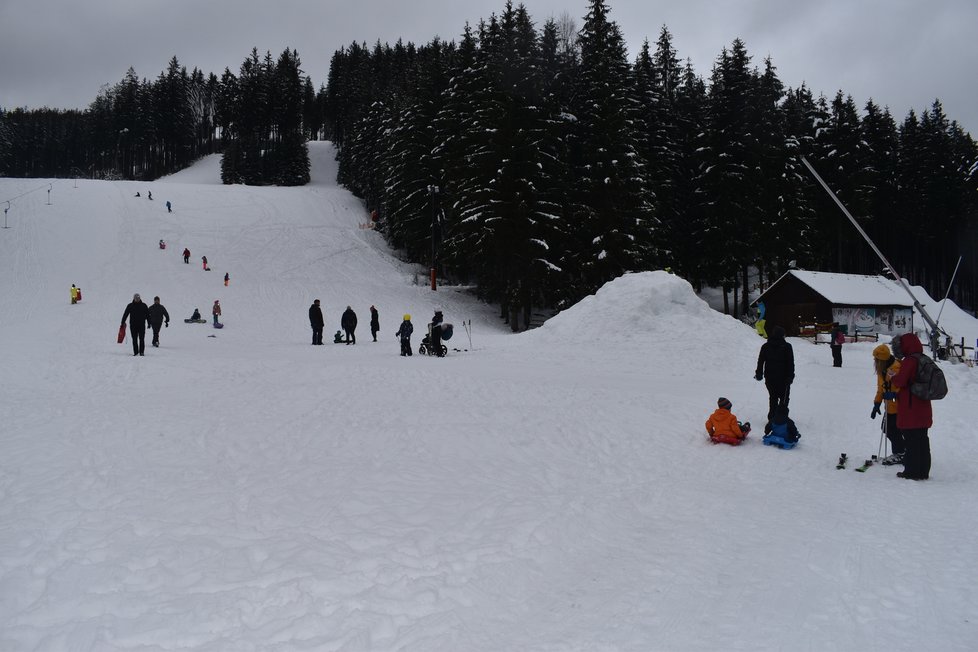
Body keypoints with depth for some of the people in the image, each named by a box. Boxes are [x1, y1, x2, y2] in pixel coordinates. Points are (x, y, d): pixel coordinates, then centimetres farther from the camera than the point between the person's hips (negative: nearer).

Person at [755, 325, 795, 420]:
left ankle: (772, 417, 12)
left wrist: (759, 374, 14)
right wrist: (790, 376, 0)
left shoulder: (765, 346, 1)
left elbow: (760, 362, 6)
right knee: (784, 397, 7)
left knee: (772, 397, 13)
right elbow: (790, 364, -6)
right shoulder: (787, 347, -7)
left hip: (769, 378, 3)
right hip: (783, 378, -3)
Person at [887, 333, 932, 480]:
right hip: (923, 411, 8)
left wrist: (893, 376, 0)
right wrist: (896, 376, 14)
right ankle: (923, 471, 19)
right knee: (922, 440, 13)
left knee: (911, 441, -1)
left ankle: (912, 472, 3)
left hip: (910, 411, -8)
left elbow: (900, 381, -20)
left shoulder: (909, 361, -17)